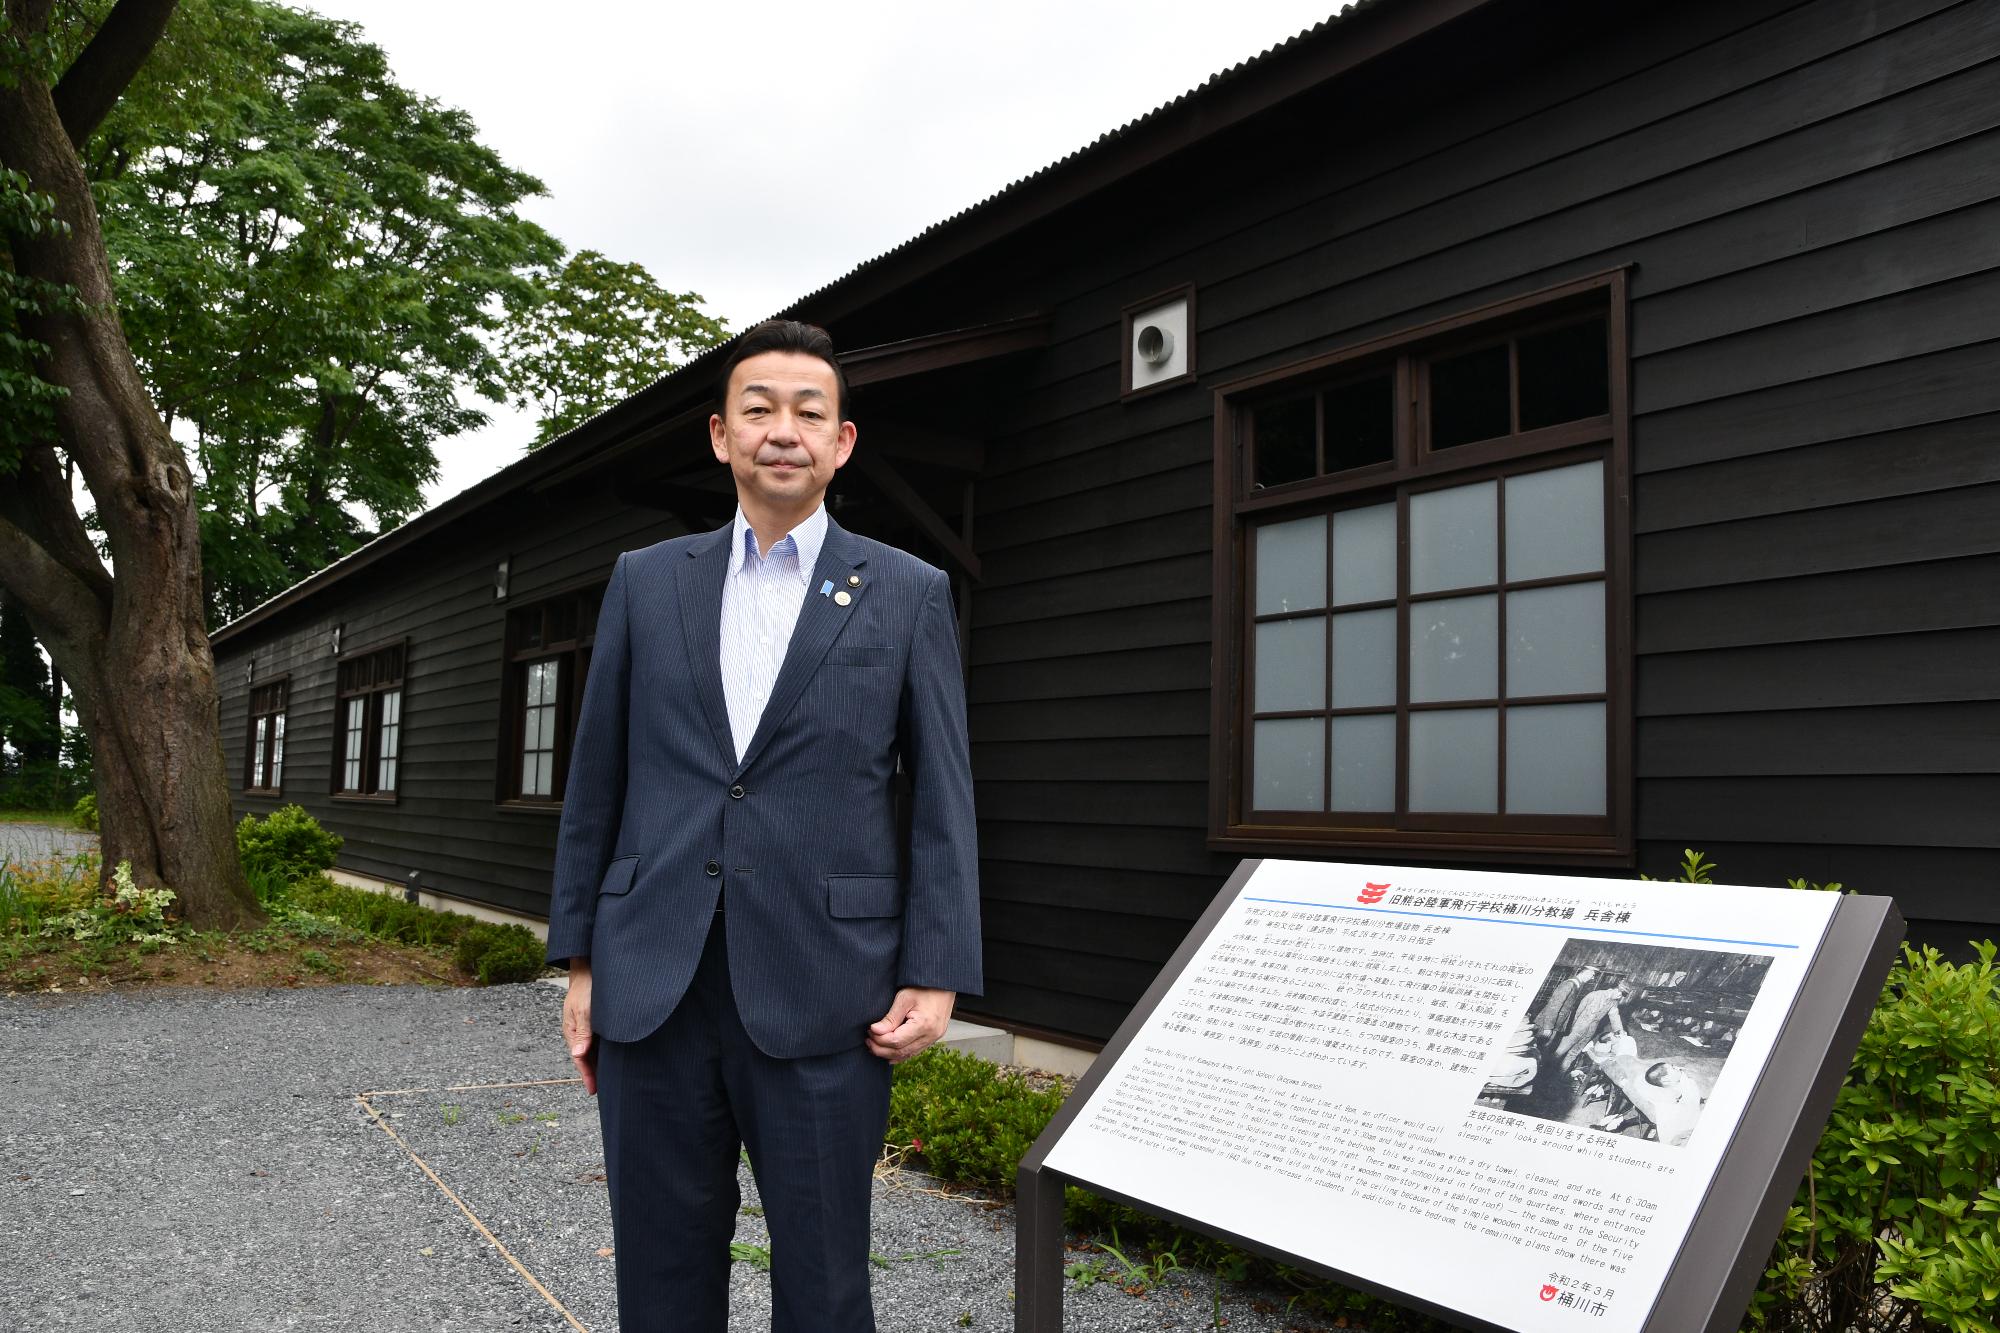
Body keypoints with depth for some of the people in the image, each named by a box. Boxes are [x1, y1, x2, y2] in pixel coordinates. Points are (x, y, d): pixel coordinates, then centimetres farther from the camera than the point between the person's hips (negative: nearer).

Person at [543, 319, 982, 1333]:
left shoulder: (909, 594, 4)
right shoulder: (645, 582, 10)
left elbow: (942, 799, 1)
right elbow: (596, 782, 11)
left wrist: (934, 976, -6)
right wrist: (580, 959, 8)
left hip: (823, 993, -2)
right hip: (651, 986, 3)